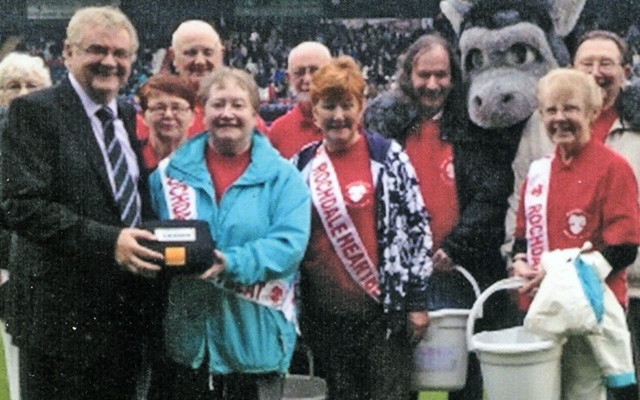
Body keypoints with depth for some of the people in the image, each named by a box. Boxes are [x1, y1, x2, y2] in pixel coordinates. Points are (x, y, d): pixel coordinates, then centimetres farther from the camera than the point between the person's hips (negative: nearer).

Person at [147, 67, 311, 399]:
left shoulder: (282, 176, 0)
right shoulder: (171, 170, 8)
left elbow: (290, 242, -12)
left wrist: (232, 263, -25)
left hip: (256, 338, -1)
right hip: (189, 334, 2)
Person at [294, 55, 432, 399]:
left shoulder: (388, 157, -4)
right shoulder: (302, 165, 6)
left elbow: (417, 227, -4)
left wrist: (417, 301, -6)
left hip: (383, 310, -3)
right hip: (324, 314, 4)